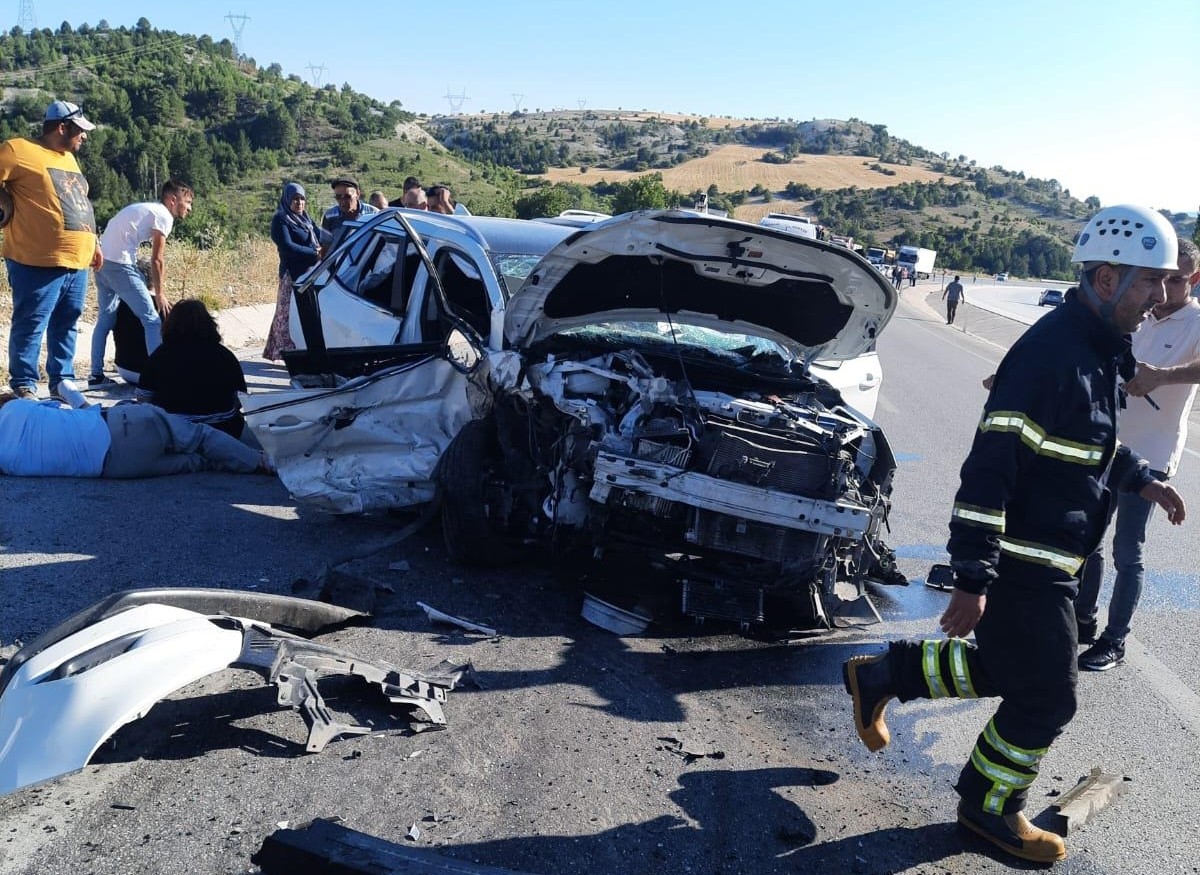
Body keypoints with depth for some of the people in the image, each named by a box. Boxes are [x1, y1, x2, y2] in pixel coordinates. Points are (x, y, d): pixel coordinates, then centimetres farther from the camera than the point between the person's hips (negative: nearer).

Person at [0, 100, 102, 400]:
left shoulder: (68, 158, 21)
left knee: (65, 326, 12)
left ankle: (62, 381, 21)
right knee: (30, 327, -3)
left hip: (76, 262, 8)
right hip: (39, 262, -8)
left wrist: (93, 244, 25)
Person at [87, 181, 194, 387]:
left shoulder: (146, 208, 21)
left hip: (102, 260, 10)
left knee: (106, 317, 20)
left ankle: (96, 374, 26)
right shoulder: (164, 216, -5)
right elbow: (157, 261, -5)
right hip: (119, 264, -10)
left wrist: (153, 288, 21)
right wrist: (159, 294, 3)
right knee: (152, 320, -6)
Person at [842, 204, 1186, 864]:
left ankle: (881, 675, 32)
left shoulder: (1097, 349, 8)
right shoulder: (1050, 353, -24)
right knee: (1045, 698, 5)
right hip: (1025, 565, -10)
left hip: (1048, 562, 10)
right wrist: (972, 581, -28)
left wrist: (1141, 481, 22)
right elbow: (988, 470, -27)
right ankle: (990, 808, 28)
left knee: (1005, 670, 20)